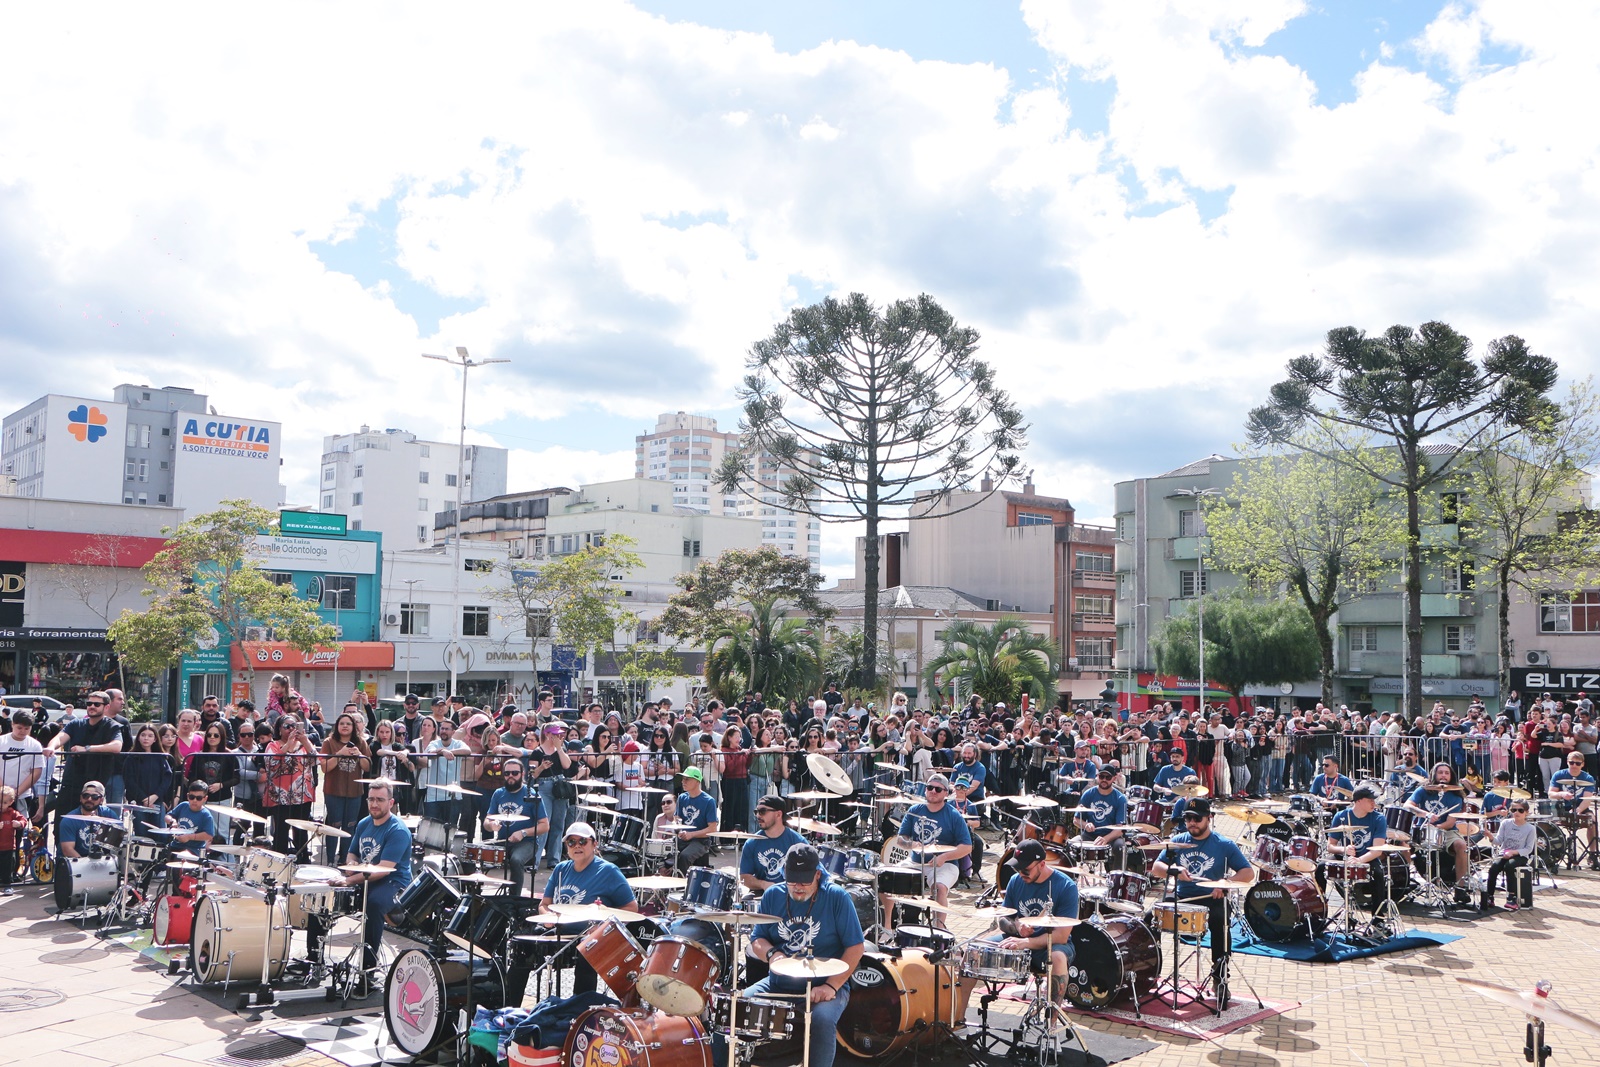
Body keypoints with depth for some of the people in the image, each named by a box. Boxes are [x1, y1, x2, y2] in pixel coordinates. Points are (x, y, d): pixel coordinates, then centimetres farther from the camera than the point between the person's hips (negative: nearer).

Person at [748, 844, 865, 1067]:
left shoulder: (837, 897, -7)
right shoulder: (772, 896, 4)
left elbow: (855, 947, -7)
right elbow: (757, 941, 8)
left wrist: (831, 986, -17)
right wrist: (771, 953, -15)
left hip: (824, 987, -4)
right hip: (778, 984, 4)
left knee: (822, 1020, -34)